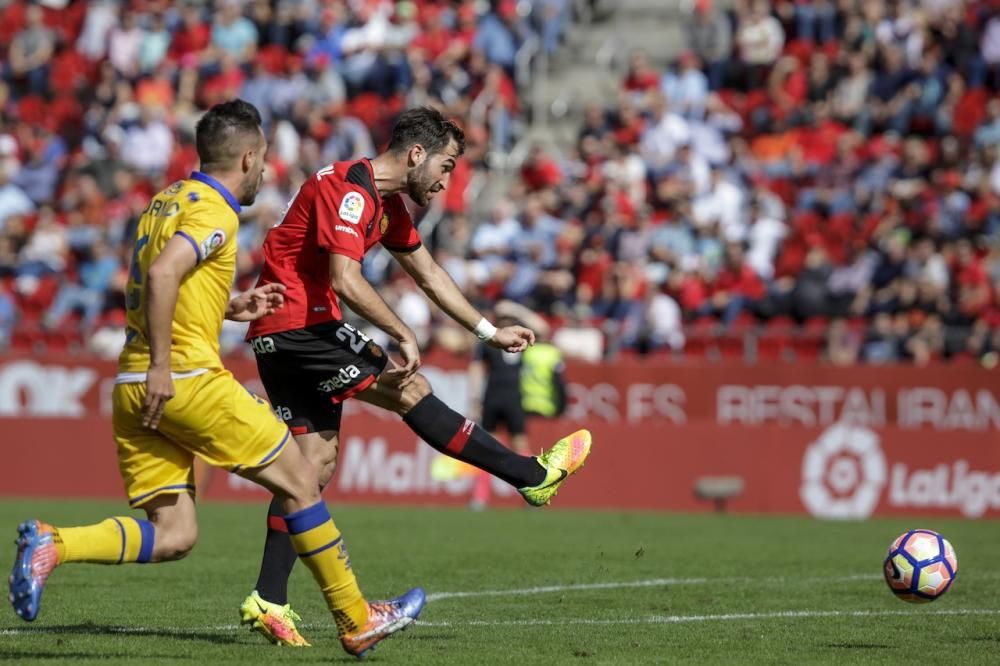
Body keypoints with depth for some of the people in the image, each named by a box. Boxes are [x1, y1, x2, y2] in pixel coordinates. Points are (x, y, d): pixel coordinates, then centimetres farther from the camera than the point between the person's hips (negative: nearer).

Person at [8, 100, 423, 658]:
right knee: (299, 482, 4)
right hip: (187, 378, -9)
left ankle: (51, 544, -15)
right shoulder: (215, 211, -9)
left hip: (134, 386, 9)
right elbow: (162, 274, -25)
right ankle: (357, 621, 9)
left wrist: (229, 308, 25)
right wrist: (160, 365, -24)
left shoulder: (169, 201, 19)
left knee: (173, 535, 5)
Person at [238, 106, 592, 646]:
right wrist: (404, 335, -20)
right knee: (410, 391, -8)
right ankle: (534, 475, -3)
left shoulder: (388, 205, 16)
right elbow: (345, 280, -26)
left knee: (316, 463, 4)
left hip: (283, 335, 10)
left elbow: (427, 272, 27)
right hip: (298, 322, -10)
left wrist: (489, 331, 27)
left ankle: (268, 601, 0)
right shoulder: (348, 189, -17)